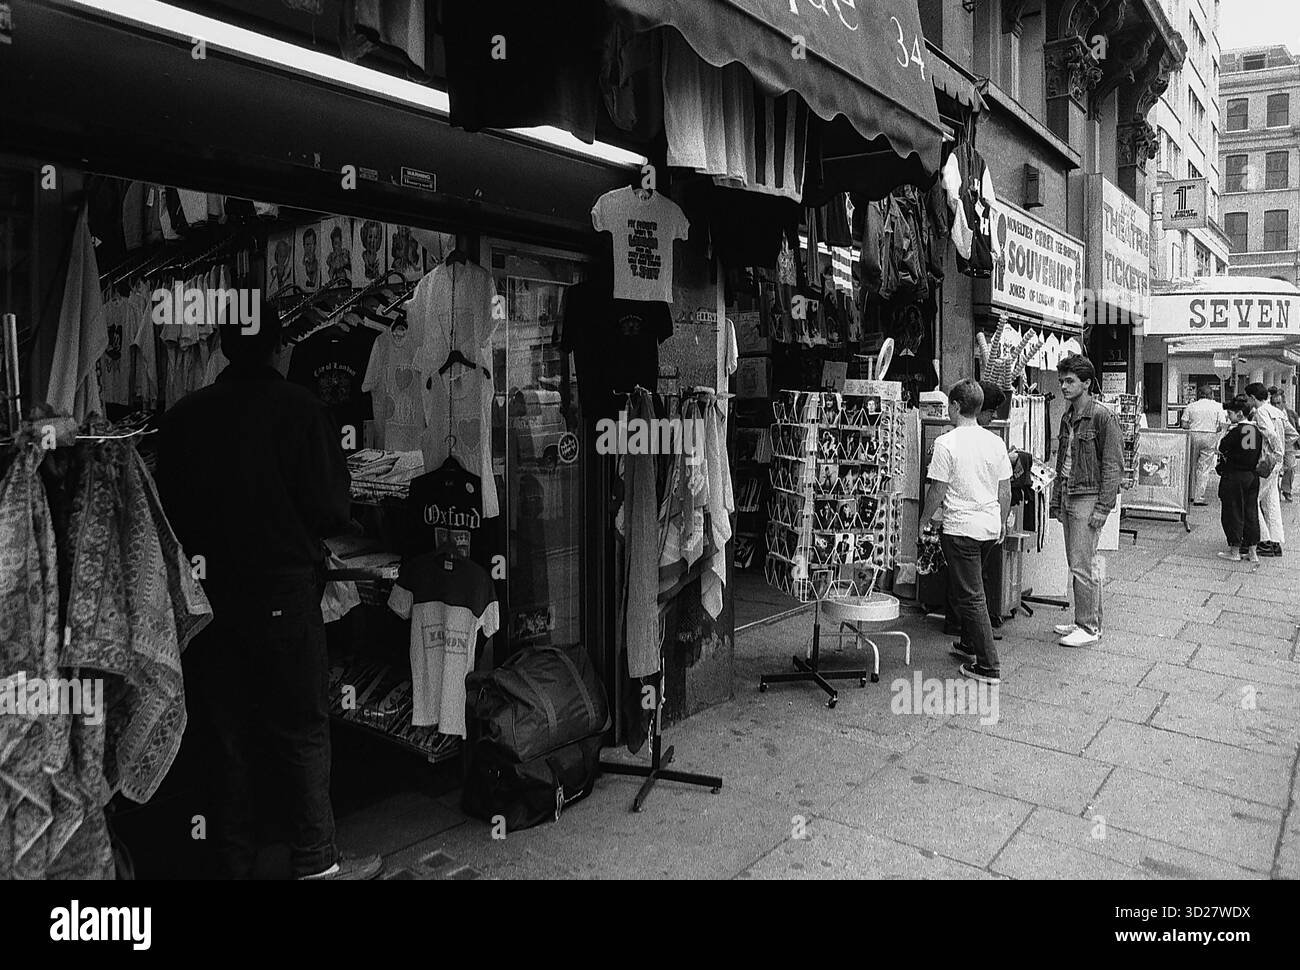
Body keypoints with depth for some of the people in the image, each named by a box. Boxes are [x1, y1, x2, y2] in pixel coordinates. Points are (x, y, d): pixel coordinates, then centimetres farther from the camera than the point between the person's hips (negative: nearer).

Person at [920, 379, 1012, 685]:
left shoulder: (946, 442, -14)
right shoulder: (995, 441, 4)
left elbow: (937, 490, -13)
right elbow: (1005, 490, 9)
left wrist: (924, 520, 2)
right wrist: (1002, 522, 22)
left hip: (961, 527, -7)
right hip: (990, 527, 7)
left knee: (971, 596, -1)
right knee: (966, 589, 24)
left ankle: (988, 666, 1)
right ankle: (970, 644, 36)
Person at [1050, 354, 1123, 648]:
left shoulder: (1103, 417, -10)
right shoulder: (1067, 418, 15)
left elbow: (1113, 466, -13)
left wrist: (1103, 508, -17)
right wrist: (1056, 501, 16)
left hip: (1089, 497, -8)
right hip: (1068, 498, 8)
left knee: (1082, 564, -7)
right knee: (1077, 563, 12)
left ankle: (1090, 627, 2)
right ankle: (1084, 620, 21)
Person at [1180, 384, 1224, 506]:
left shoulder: (1190, 406, 2)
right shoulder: (1217, 406, 1)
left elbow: (1184, 425, -3)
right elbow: (1221, 426, -2)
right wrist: (1213, 430, 17)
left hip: (1193, 436, 1)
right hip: (1210, 437, -1)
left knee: (1192, 466, 14)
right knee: (1204, 468, 2)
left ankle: (1190, 495, 19)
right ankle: (1199, 498, 0)